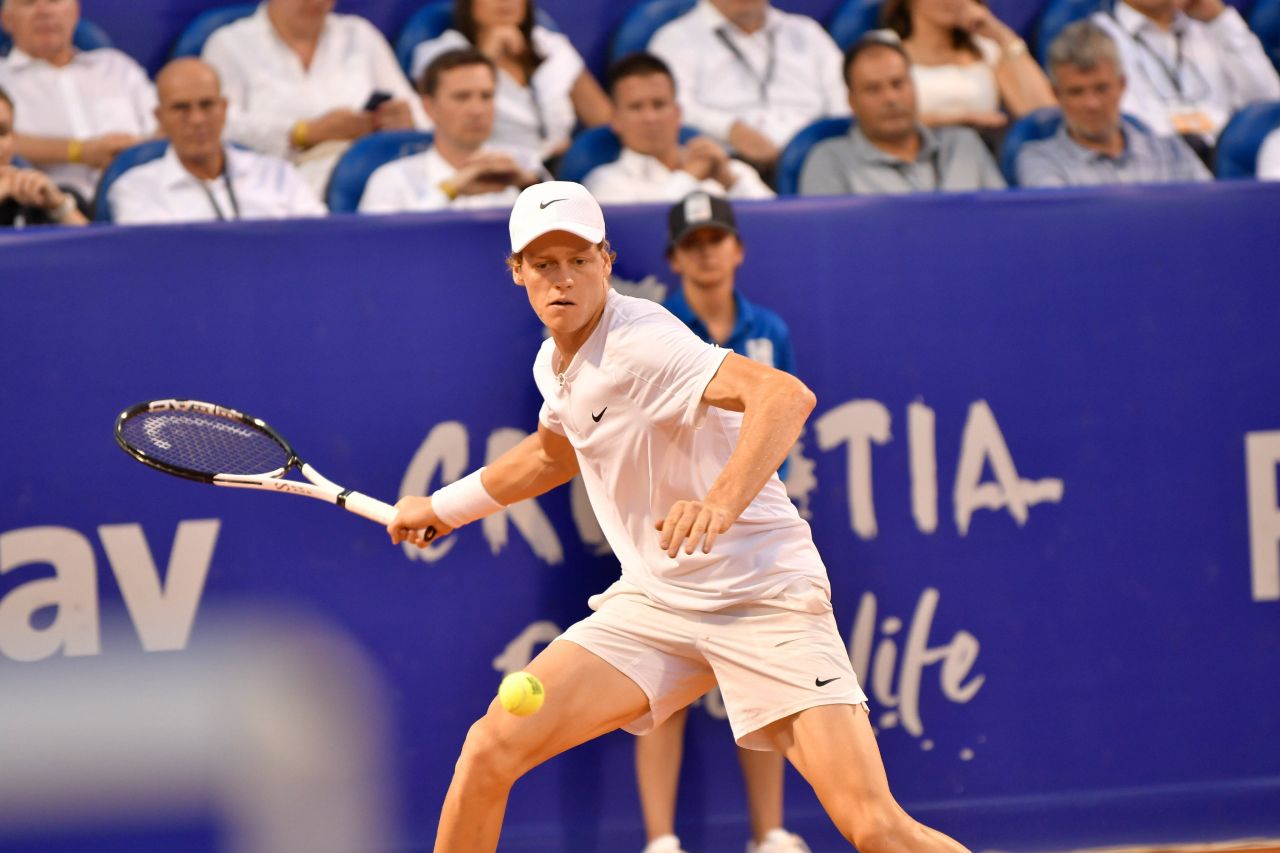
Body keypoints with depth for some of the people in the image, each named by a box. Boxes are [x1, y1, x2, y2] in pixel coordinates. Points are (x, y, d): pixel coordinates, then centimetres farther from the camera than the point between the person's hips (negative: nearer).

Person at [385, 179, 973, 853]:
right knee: (491, 749, -7)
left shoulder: (642, 340, -19)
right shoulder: (555, 364, 7)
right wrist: (443, 508, 39)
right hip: (652, 602, 7)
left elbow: (786, 395, -36)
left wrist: (721, 504, -50)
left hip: (764, 596, -7)